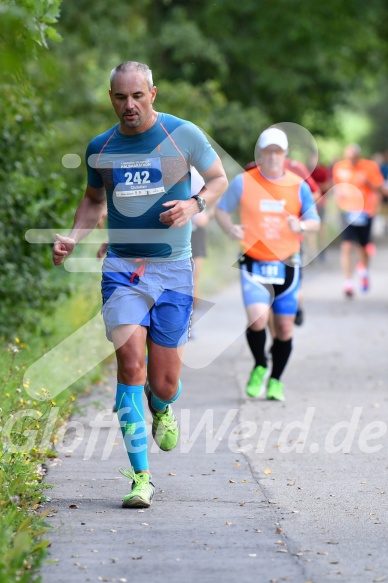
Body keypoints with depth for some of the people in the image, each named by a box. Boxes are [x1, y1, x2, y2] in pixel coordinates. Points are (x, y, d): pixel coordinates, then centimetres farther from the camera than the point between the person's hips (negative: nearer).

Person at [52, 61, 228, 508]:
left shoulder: (183, 135, -3)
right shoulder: (100, 148, 5)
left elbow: (219, 178, 8)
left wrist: (194, 204, -12)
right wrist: (72, 239, 4)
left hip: (173, 270, -1)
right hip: (121, 269, 1)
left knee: (163, 384, 0)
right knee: (130, 363, -17)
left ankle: (161, 411, 41)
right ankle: (140, 477, -12)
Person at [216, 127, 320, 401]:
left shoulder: (298, 186, 2)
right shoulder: (243, 182, -2)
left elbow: (315, 221, 7)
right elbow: (221, 209, 9)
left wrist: (301, 225, -16)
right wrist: (230, 229, -12)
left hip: (287, 266, 2)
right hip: (254, 264, -2)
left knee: (284, 327, 4)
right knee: (257, 319, -20)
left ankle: (276, 379, 26)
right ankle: (259, 366, 9)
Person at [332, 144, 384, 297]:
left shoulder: (371, 167, -9)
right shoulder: (339, 167, -1)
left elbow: (379, 190, -6)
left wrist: (368, 183, -24)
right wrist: (338, 192, -5)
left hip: (365, 212, 0)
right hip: (347, 211, 0)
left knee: (363, 247, 13)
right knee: (346, 246, -15)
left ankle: (364, 270, 47)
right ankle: (348, 282, -15)